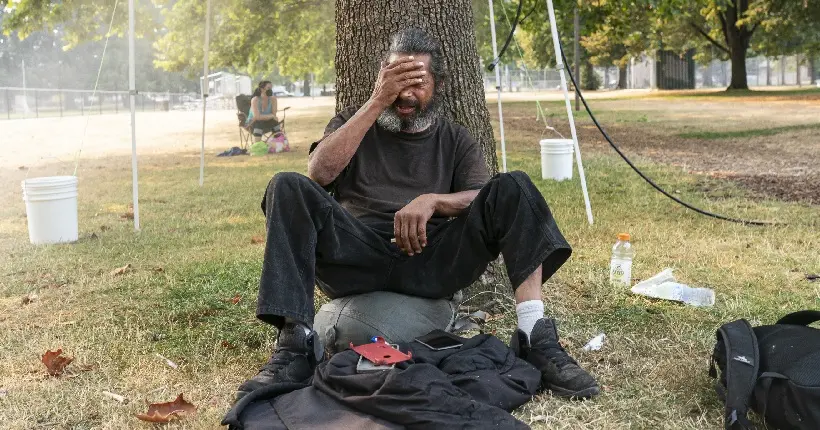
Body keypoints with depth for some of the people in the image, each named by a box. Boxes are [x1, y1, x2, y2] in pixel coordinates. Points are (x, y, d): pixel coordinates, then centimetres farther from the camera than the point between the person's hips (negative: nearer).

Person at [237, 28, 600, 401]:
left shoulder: (455, 140, 19)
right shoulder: (354, 122, 18)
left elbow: (484, 200, 2)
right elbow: (319, 173, -4)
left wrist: (431, 200, -19)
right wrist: (376, 102, -6)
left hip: (432, 261, 1)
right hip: (359, 256, 0)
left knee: (512, 188, -18)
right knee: (289, 187, -24)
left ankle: (536, 338, -29)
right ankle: (295, 345, -34)